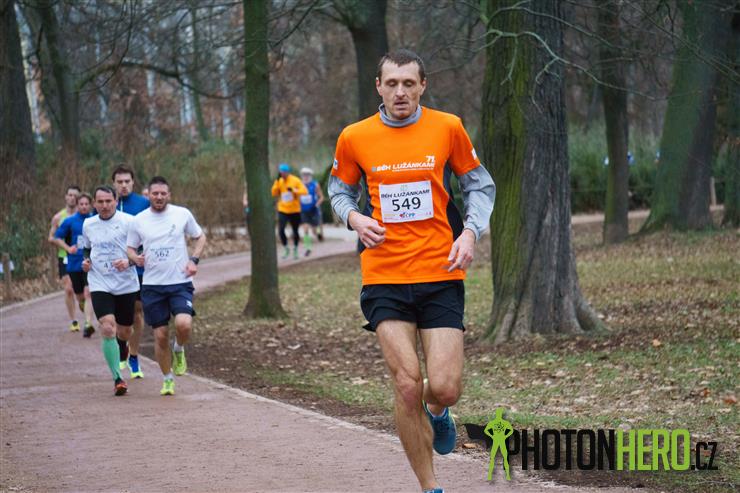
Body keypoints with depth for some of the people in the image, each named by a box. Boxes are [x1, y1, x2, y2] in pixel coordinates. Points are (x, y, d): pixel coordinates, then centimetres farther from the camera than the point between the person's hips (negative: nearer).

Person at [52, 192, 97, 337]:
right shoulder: (70, 221, 2)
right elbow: (56, 238, 7)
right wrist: (68, 248, -7)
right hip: (74, 264, 2)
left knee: (88, 293, -18)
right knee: (80, 296, 11)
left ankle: (89, 324, -21)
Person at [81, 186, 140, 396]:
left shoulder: (128, 221, -6)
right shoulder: (88, 225, 6)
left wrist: (129, 262, -20)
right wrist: (85, 261, 3)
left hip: (126, 285, -1)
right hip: (100, 285, 1)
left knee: (124, 333, 8)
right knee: (107, 329, -17)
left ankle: (121, 351, 48)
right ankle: (117, 379, -12)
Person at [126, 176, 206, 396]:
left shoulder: (182, 214, 1)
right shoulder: (139, 220, 3)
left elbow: (200, 237, 13)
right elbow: (130, 248, 13)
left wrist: (194, 260, -3)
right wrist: (136, 258, -10)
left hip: (180, 282, -1)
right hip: (152, 285, 1)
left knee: (184, 324, -23)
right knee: (160, 335, 2)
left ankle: (179, 350, 11)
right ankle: (168, 380, 20)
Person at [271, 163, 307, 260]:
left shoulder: (295, 180, -7)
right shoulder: (279, 181, 2)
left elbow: (304, 191, -13)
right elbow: (274, 193, -8)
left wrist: (294, 190, -28)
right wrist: (277, 182, -17)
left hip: (294, 211, -2)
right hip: (282, 211, 2)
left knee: (295, 231, 7)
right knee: (281, 230, -12)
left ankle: (295, 250, 28)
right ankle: (286, 249, 7)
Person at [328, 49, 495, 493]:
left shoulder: (447, 128, 0)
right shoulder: (355, 138, 1)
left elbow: (479, 185, 12)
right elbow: (340, 189, 18)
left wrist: (470, 232, -4)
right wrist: (354, 217, -3)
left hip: (441, 275, 0)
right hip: (384, 277, 0)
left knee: (445, 388, -7)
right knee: (407, 385, -8)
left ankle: (436, 412, 32)